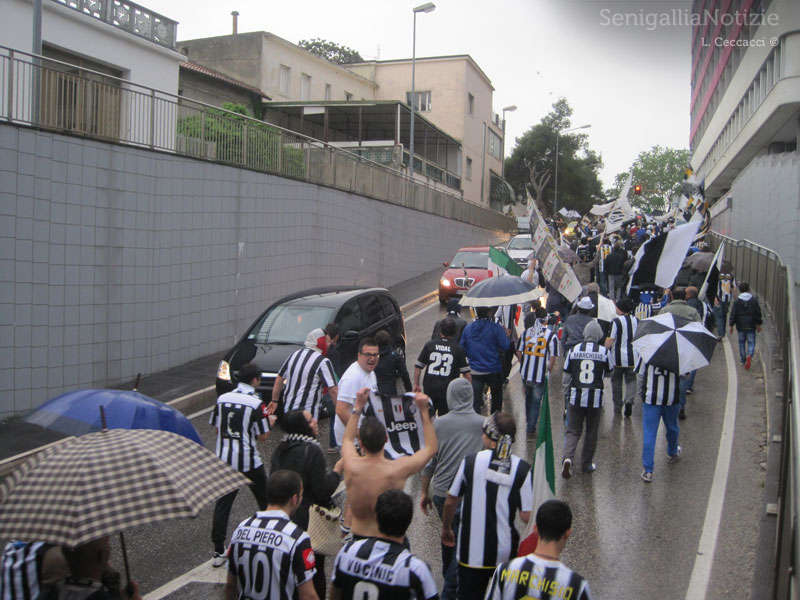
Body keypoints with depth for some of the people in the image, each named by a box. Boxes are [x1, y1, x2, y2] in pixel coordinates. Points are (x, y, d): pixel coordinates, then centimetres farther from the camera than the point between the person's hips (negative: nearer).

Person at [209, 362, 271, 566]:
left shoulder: (222, 399, 2)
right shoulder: (256, 403, -14)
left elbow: (215, 427, 9)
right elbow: (262, 436, -11)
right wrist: (269, 420, 6)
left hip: (224, 459, 4)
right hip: (248, 461, -4)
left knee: (223, 503, 8)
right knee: (265, 500, 14)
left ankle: (218, 551, 7)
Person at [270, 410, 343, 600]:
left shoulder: (279, 450, 1)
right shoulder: (312, 451, -22)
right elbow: (324, 490, -21)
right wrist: (337, 471, -7)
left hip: (284, 519, 7)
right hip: (310, 523, -6)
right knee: (315, 570, 8)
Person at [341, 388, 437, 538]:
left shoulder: (351, 466, -16)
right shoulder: (398, 469, -22)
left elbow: (347, 439, 11)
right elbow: (431, 448, -3)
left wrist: (358, 407, 13)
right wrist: (424, 411, -1)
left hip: (358, 537, 3)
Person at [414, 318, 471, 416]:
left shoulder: (429, 345, 1)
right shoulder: (458, 349, -5)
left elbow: (418, 366, 4)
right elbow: (466, 373, -5)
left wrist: (416, 384, 15)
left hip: (429, 389, 1)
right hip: (448, 390, -1)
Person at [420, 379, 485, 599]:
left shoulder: (439, 424, -8)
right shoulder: (483, 424, -10)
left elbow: (429, 461, -2)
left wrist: (425, 492, 10)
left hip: (441, 492, 3)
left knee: (448, 533, 25)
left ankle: (448, 575, 43)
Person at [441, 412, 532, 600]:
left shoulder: (471, 462, -10)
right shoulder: (522, 468, -10)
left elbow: (450, 502, -1)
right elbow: (527, 516, -12)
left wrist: (446, 529, 16)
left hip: (472, 551, -1)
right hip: (506, 553, 1)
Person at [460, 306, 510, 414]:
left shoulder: (468, 328, 0)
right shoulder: (496, 328, -13)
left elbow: (462, 348, 5)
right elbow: (505, 347, -15)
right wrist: (507, 336, 5)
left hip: (474, 370, 2)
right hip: (493, 370, -2)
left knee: (475, 400, 2)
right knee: (496, 395, 21)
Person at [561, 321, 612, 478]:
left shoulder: (574, 349, -2)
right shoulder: (604, 351, -5)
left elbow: (567, 370, 8)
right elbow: (608, 371, 10)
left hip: (576, 396, 1)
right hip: (595, 398, -1)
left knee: (572, 430, 8)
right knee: (591, 432, 13)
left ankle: (567, 457, -15)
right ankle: (586, 464, 21)